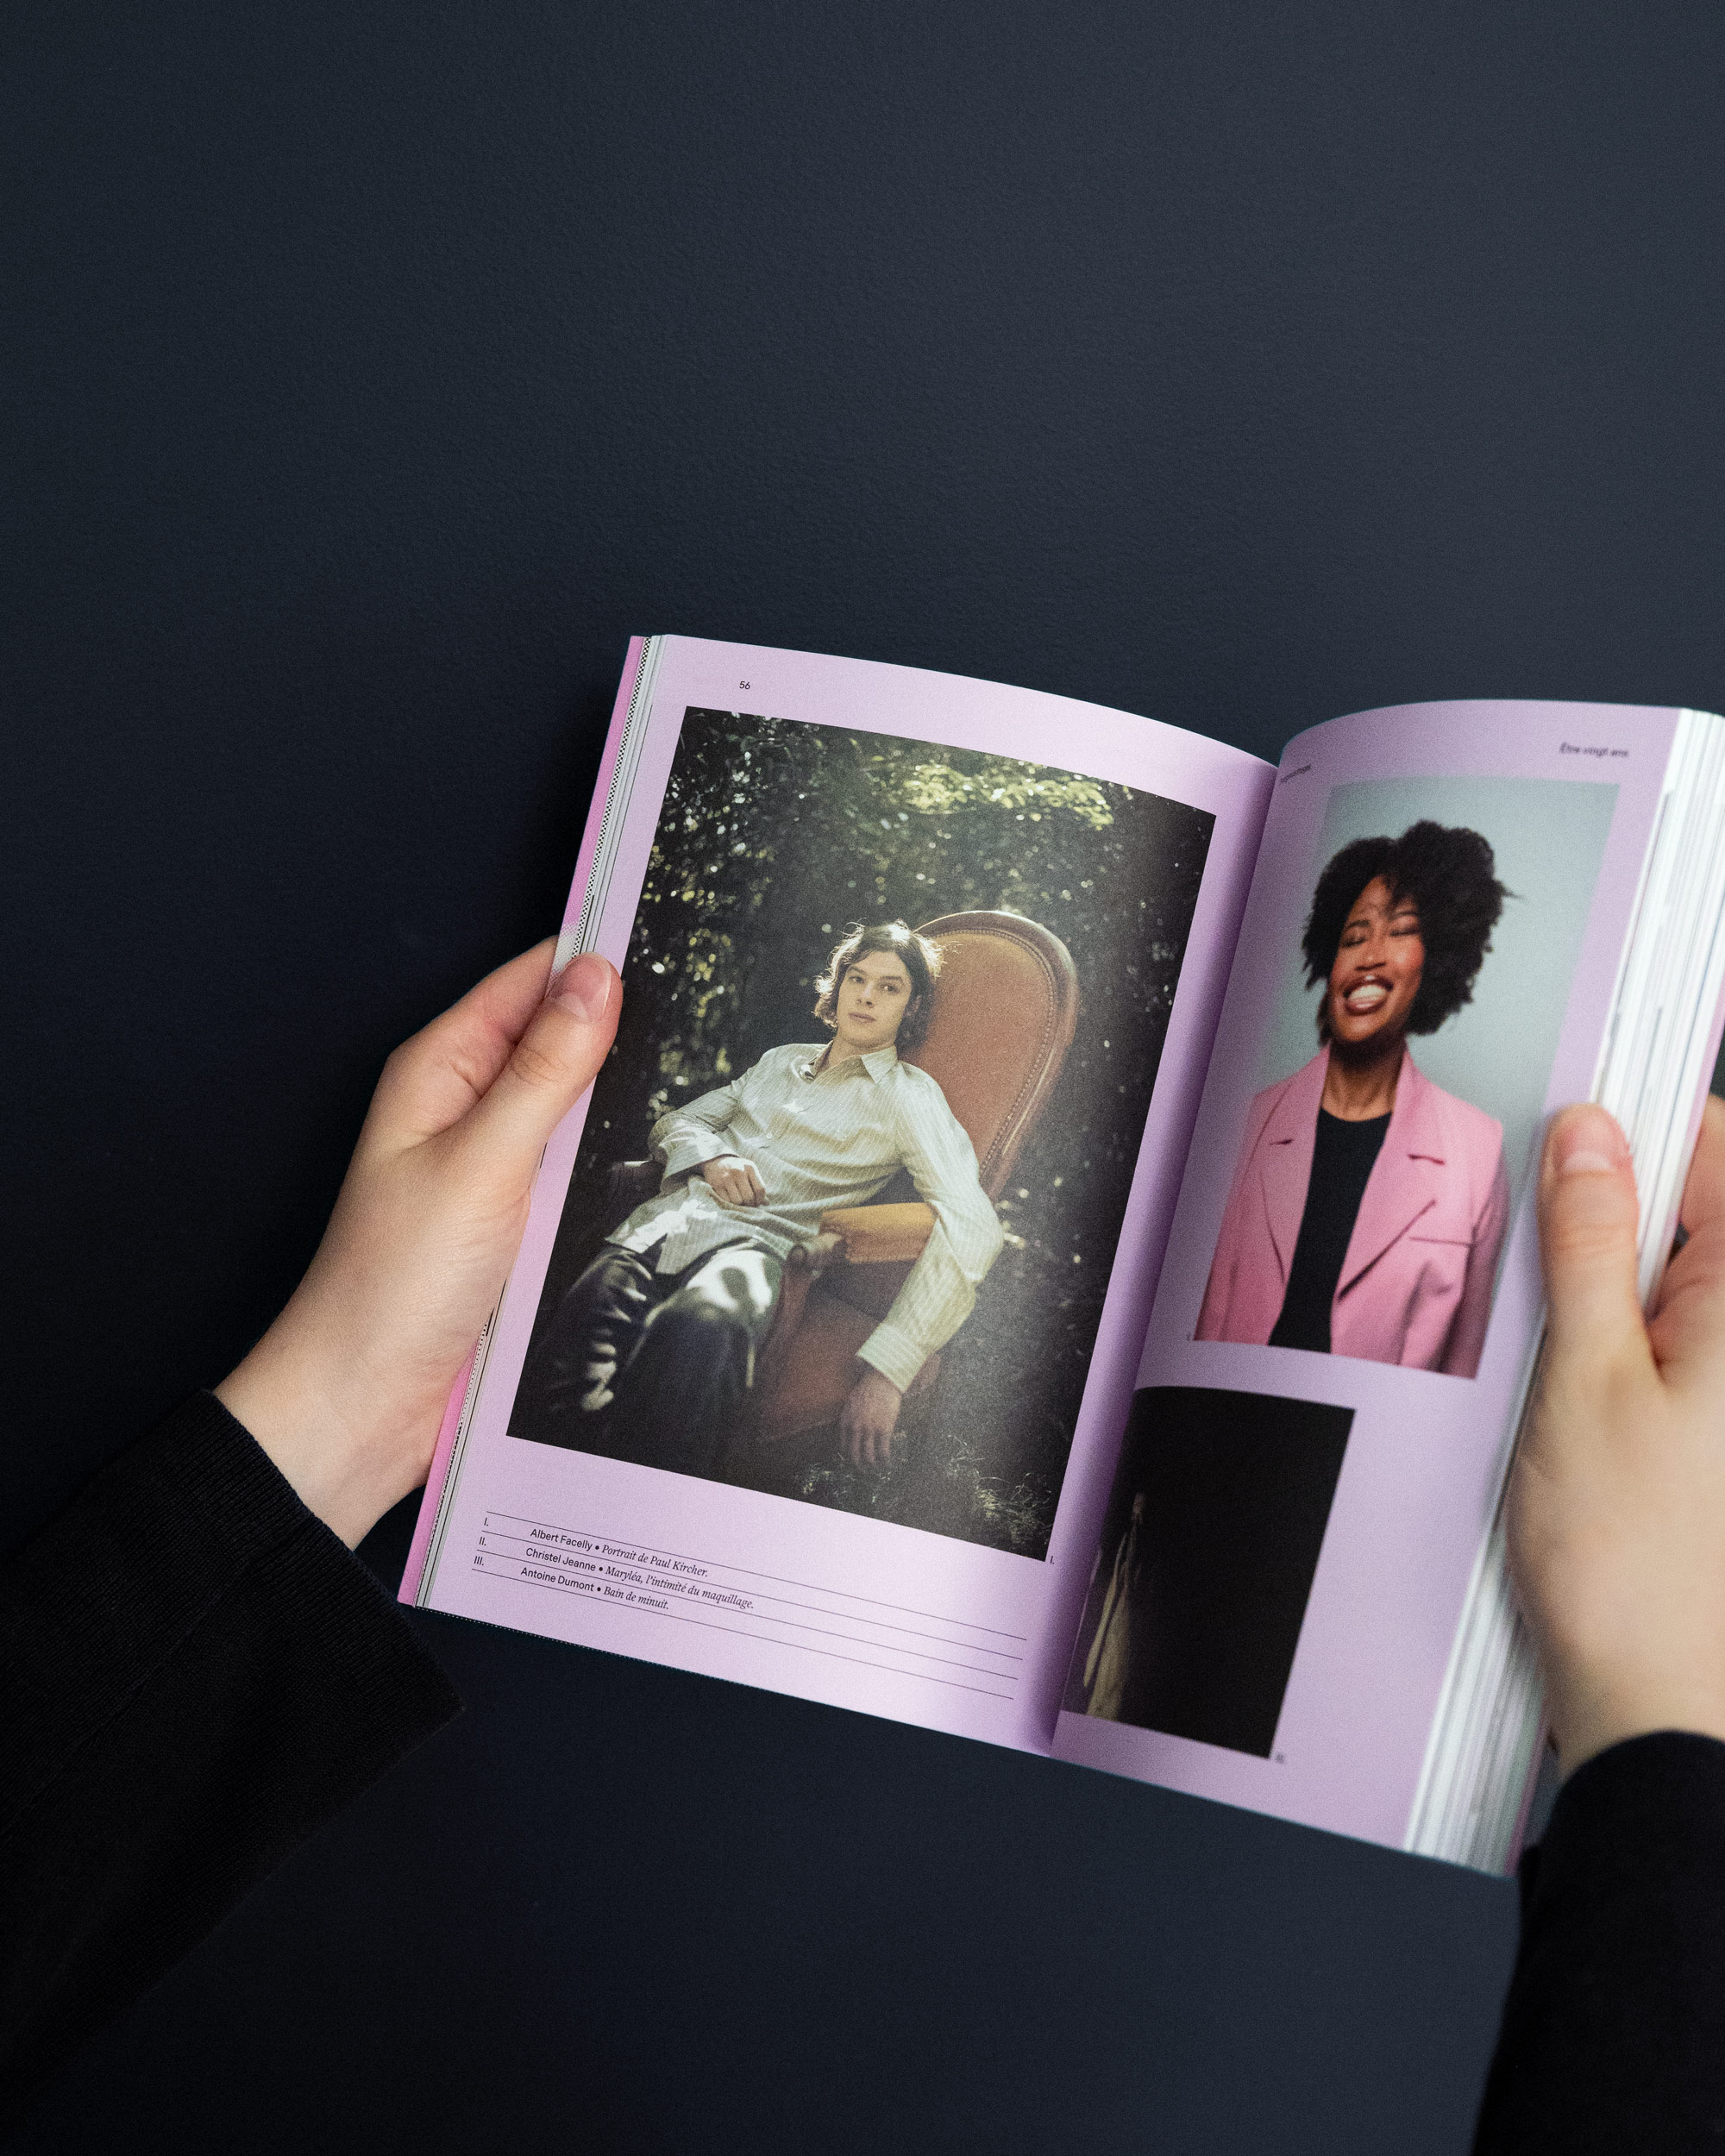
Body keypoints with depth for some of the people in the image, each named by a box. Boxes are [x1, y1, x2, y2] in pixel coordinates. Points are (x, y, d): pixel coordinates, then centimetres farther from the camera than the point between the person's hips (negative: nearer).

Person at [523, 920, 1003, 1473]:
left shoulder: (910, 1096, 11)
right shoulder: (781, 1061, 31)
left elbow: (972, 1227, -5)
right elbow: (675, 1122, 31)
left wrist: (886, 1368, -20)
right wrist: (711, 1157, 2)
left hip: (760, 1238, -4)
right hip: (674, 1211, 4)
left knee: (701, 1330, -44)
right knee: (591, 1310, -35)